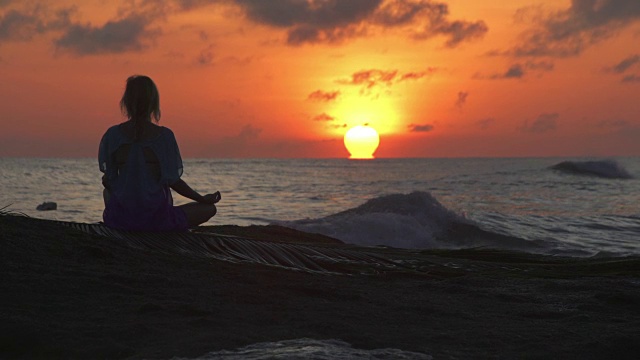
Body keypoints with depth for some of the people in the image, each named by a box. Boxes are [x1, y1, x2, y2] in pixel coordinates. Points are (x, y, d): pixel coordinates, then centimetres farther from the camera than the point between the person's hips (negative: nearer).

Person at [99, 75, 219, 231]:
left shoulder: (113, 135, -4)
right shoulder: (164, 136, -10)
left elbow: (108, 180, 0)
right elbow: (173, 181, -6)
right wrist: (203, 199, 9)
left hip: (120, 219, 2)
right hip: (155, 220, -2)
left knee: (107, 191, 38)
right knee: (209, 208, 18)